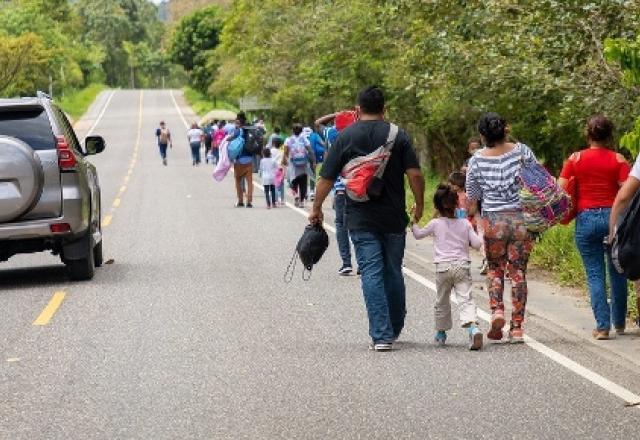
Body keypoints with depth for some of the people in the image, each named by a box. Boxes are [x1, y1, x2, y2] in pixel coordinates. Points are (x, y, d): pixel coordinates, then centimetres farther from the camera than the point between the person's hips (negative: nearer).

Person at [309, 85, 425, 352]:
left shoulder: (345, 137, -1)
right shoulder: (398, 135, 0)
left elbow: (326, 179, 0)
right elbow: (415, 174, -6)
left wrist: (316, 209, 13)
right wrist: (419, 205, 8)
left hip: (361, 219, -1)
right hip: (394, 218, 1)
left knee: (372, 274, -3)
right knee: (393, 272, 15)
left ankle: (381, 336, -9)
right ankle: (394, 329, 28)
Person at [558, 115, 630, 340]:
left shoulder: (575, 159, 0)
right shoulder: (618, 160, -2)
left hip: (586, 219, 0)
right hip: (614, 218, 0)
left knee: (595, 275, 3)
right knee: (617, 272, 14)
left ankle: (602, 326, -3)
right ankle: (619, 323, 23)